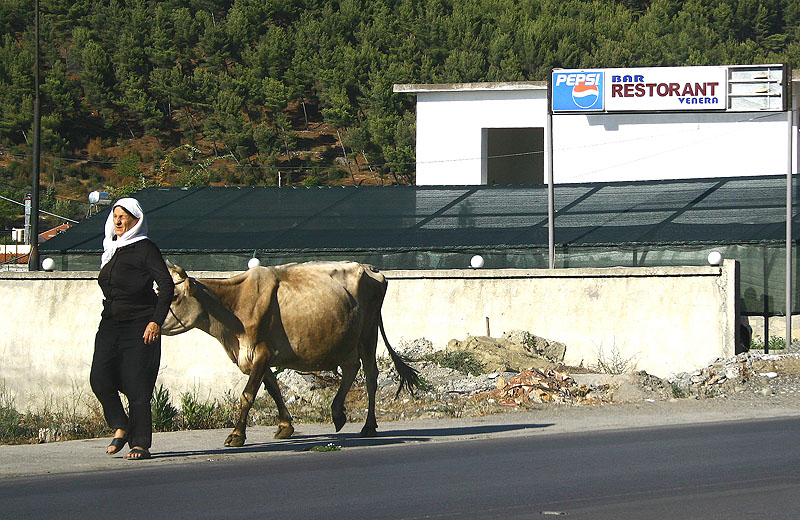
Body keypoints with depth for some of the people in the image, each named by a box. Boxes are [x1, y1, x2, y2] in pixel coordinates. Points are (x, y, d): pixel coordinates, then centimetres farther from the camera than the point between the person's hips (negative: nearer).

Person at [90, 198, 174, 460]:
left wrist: (156, 322, -18)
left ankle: (140, 444, -1)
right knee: (99, 378, -10)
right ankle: (120, 427, 7)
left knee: (136, 385, -7)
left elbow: (167, 285, -11)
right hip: (110, 325, 6)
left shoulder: (145, 248, -6)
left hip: (140, 326, -6)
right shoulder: (111, 250, 16)